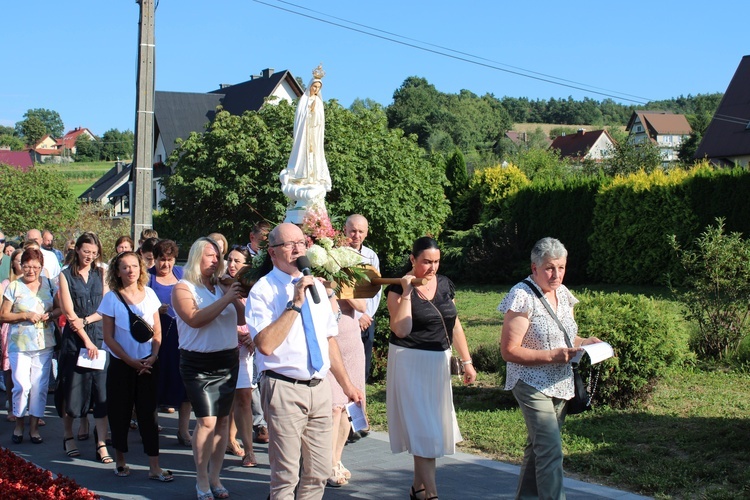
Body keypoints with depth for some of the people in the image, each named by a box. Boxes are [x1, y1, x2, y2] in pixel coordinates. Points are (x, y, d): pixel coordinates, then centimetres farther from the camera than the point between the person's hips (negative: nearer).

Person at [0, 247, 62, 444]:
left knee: (40, 387, 4)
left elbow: (60, 308, 11)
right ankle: (19, 423, 13)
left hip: (44, 345, 2)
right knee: (22, 386, -8)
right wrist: (25, 316, -15)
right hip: (19, 345, -2)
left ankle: (34, 426, 15)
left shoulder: (49, 284, 6)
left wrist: (50, 315, -10)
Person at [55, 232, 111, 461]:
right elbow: (69, 313, -5)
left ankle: (101, 444, -4)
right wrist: (86, 340, -11)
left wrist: (86, 320, -12)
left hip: (99, 337, 2)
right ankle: (68, 436, 22)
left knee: (101, 390, -4)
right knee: (72, 388, 5)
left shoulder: (101, 274, 10)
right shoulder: (66, 275, 2)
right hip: (74, 339, -1)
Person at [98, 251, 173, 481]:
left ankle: (154, 466, 1)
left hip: (148, 364, 2)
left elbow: (157, 332, 7)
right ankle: (120, 460, 22)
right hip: (121, 364, -2)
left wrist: (153, 357, -8)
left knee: (149, 413, 1)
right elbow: (109, 337, -5)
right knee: (120, 413, 5)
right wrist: (131, 361, -11)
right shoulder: (111, 298, -5)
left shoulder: (149, 294, 3)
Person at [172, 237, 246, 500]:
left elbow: (242, 319, 11)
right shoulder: (183, 288, -4)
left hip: (228, 361, 5)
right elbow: (195, 319, -20)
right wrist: (225, 299, -20)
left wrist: (239, 297, -4)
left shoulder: (222, 287, 12)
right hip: (199, 364, -5)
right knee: (207, 421, -11)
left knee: (223, 420, 5)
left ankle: (215, 477, 14)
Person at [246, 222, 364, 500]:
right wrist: (295, 303, -22)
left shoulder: (316, 286, 12)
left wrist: (346, 384, 17)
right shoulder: (263, 291, -8)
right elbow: (265, 345, -21)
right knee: (286, 477, 0)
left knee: (319, 474, 11)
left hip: (320, 387, 6)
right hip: (285, 390, -6)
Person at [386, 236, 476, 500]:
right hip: (411, 362, -6)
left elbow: (455, 325, 12)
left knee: (434, 425, 11)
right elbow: (401, 330, -19)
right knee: (423, 428, -7)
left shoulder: (444, 284, 7)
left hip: (439, 362, 6)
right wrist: (407, 292, -21)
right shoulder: (399, 288, -10)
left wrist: (467, 361, 10)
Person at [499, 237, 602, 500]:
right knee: (550, 450, -16)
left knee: (538, 447, 17)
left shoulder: (562, 293, 8)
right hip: (532, 385, -8)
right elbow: (509, 350, -17)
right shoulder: (522, 297, -16)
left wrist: (585, 342, 0)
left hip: (560, 386, 8)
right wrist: (552, 356, -22)